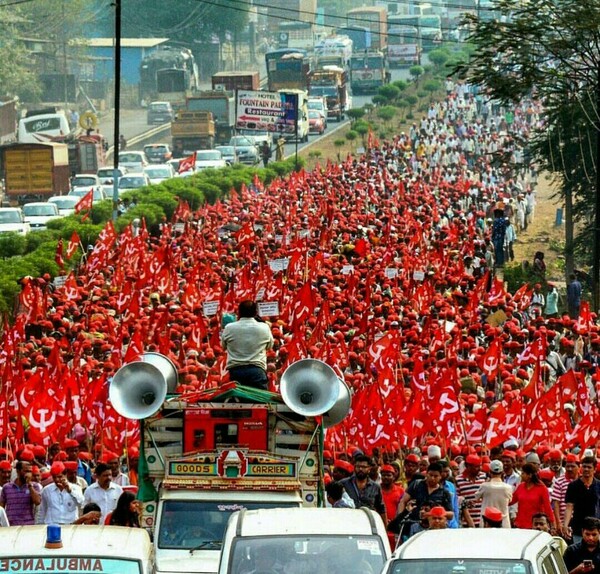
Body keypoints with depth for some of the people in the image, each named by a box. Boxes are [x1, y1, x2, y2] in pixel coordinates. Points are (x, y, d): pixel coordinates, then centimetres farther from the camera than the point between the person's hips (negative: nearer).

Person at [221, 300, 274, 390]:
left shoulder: (229, 328, 2)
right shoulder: (264, 328, 2)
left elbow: (223, 346, 18)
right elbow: (269, 346, 18)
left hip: (235, 370, 1)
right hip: (257, 370, -1)